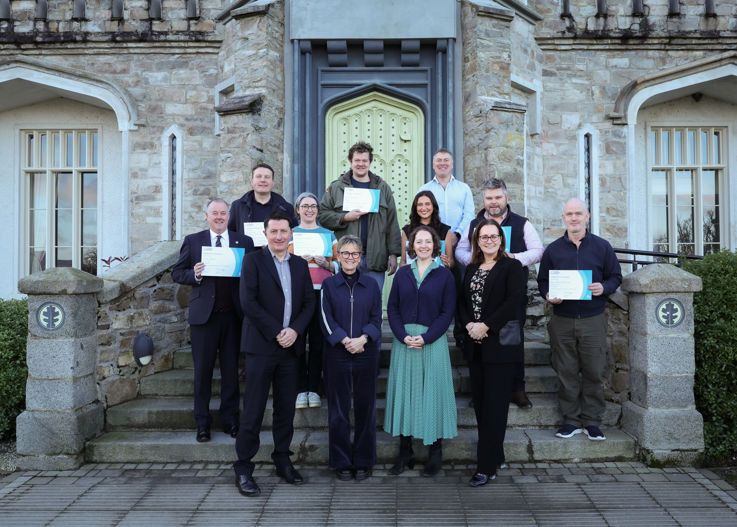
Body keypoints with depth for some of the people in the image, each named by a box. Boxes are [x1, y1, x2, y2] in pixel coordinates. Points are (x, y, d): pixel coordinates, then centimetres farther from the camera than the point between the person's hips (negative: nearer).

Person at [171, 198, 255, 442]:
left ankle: (230, 420, 21)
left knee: (231, 370, 9)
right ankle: (202, 423, 18)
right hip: (204, 314, 0)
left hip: (233, 315, 1)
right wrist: (195, 275, -13)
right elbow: (177, 273, 5)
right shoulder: (192, 241, 6)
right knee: (203, 370, 6)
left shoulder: (244, 242, 8)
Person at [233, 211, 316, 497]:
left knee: (286, 408, 11)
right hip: (261, 345, -4)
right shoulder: (253, 261, -1)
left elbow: (309, 302, 10)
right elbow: (248, 302, -10)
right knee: (253, 409, -2)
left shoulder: (300, 265, 13)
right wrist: (276, 332, -13)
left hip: (290, 346, 5)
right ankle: (243, 469, 8)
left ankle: (283, 461, 25)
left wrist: (295, 330, -7)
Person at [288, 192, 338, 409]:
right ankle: (300, 390, 7)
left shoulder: (328, 234, 14)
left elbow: (339, 265, 12)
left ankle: (314, 389, 10)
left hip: (322, 293, 1)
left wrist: (326, 263, -8)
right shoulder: (289, 234, 12)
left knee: (318, 341, 0)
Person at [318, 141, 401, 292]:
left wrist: (393, 254, 3)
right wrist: (345, 218, -10)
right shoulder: (336, 187, 9)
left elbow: (392, 223, 9)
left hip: (375, 259, 1)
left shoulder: (383, 188, 12)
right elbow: (322, 215, 5)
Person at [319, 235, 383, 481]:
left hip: (366, 353, 1)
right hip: (337, 354, -1)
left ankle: (363, 461, 17)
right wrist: (345, 341, -15)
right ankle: (342, 462, 16)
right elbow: (326, 320, -2)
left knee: (365, 406, 5)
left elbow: (376, 319, 3)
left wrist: (362, 339, -14)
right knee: (338, 408, 4)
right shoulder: (329, 284, 4)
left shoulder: (371, 285, 7)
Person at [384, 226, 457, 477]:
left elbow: (447, 312, -3)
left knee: (433, 391, 1)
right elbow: (392, 308, 5)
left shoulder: (444, 275, 2)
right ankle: (405, 452, 15)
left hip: (432, 341, -2)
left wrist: (425, 338, -13)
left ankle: (435, 452, 12)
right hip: (404, 340, 3)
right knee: (403, 391, 5)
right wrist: (403, 336, -10)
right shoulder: (402, 273, 9)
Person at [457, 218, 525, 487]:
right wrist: (469, 325, -7)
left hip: (501, 344, -6)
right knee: (480, 402, 9)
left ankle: (486, 467, 0)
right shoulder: (471, 269, 15)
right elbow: (462, 301, 11)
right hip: (475, 345, 6)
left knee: (494, 405, -4)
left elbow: (512, 301, -12)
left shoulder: (512, 267, -3)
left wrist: (485, 326, -16)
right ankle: (496, 457, 22)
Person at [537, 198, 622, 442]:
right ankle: (571, 420, 15)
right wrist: (548, 295, -9)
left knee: (593, 372, 2)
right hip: (562, 320, 1)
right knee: (566, 373, 4)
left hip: (593, 320, -1)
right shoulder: (553, 249, 8)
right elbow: (542, 280, 12)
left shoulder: (602, 246, 5)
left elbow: (616, 276, 9)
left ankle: (592, 421, 14)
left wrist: (604, 288, -12)